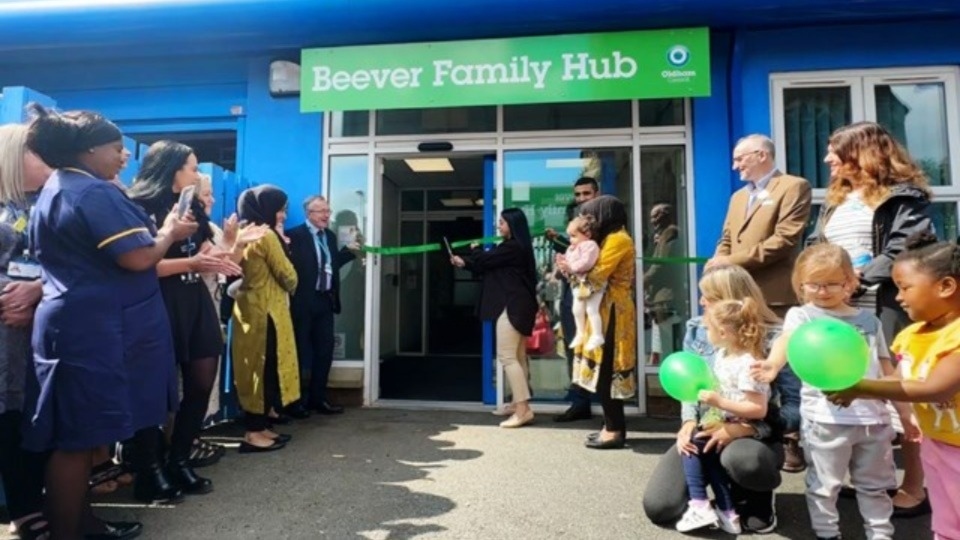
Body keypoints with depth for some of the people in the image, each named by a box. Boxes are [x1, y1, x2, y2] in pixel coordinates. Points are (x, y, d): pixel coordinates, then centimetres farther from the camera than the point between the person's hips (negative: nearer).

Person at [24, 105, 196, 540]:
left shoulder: (54, 191, 18)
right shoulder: (94, 192, -15)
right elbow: (138, 258, -21)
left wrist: (159, 231, 19)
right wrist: (168, 233, -2)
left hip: (75, 324, 10)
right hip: (97, 330, -10)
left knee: (74, 435, 17)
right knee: (79, 437, -2)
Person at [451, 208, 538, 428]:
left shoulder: (511, 247, -14)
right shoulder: (516, 247, 19)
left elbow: (485, 261, -11)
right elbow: (488, 267, 17)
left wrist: (474, 250, 11)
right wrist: (464, 262, 5)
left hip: (512, 306, -11)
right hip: (518, 306, 11)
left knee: (507, 356, -11)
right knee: (518, 357, 12)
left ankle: (522, 409, -11)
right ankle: (521, 407, 18)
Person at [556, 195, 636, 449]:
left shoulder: (617, 239, -12)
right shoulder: (610, 239, 20)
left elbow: (597, 276, -19)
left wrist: (572, 269, -4)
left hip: (612, 313, -10)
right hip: (606, 311, 10)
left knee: (606, 371, -7)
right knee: (606, 371, 11)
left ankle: (614, 430, 0)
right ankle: (613, 426, 18)